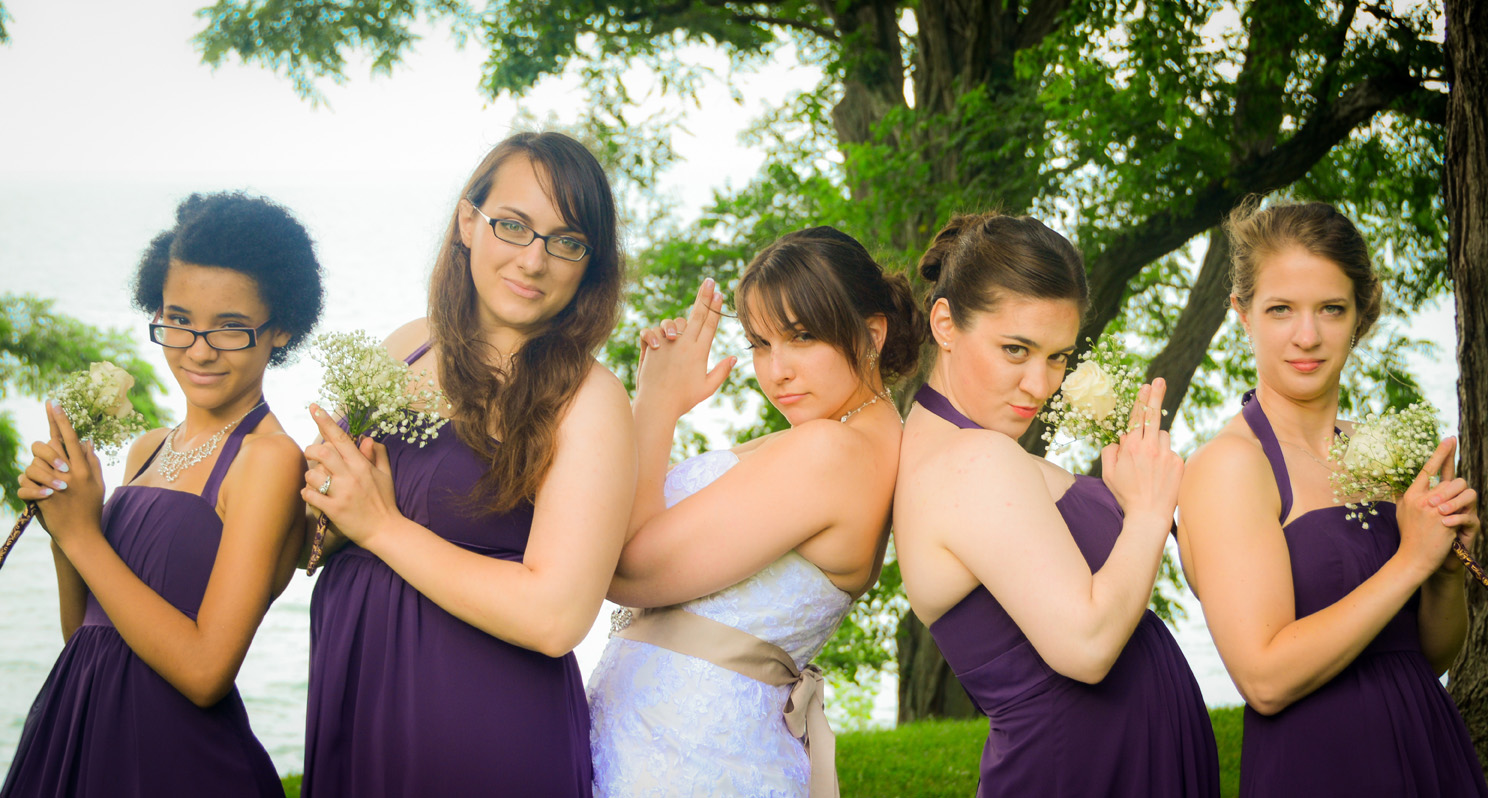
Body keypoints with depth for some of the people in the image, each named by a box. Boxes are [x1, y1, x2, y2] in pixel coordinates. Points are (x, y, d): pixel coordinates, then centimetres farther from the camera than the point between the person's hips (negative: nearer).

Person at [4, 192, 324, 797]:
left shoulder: (269, 459, -14)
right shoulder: (147, 452, 8)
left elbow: (205, 671, -20)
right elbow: (84, 633, 11)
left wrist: (82, 536, -15)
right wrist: (60, 524, -5)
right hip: (76, 726, 7)